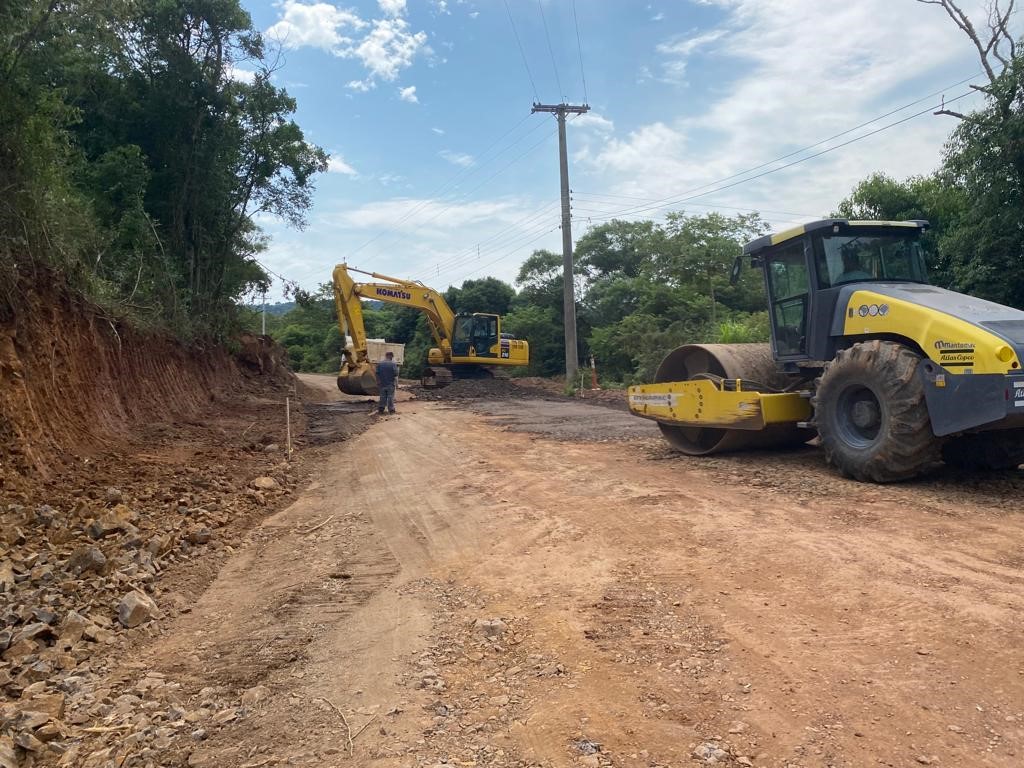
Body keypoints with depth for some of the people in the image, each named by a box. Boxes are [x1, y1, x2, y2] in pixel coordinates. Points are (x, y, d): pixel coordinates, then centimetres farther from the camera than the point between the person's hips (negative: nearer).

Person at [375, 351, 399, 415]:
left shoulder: (379, 364, 1)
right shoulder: (393, 364, -9)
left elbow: (377, 374, 2)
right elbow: (395, 375, -10)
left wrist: (378, 382, 9)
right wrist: (396, 383, -1)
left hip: (382, 383, 3)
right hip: (390, 384, -3)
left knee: (382, 396, 11)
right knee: (390, 397, 4)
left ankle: (380, 409, 12)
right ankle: (391, 409, 6)